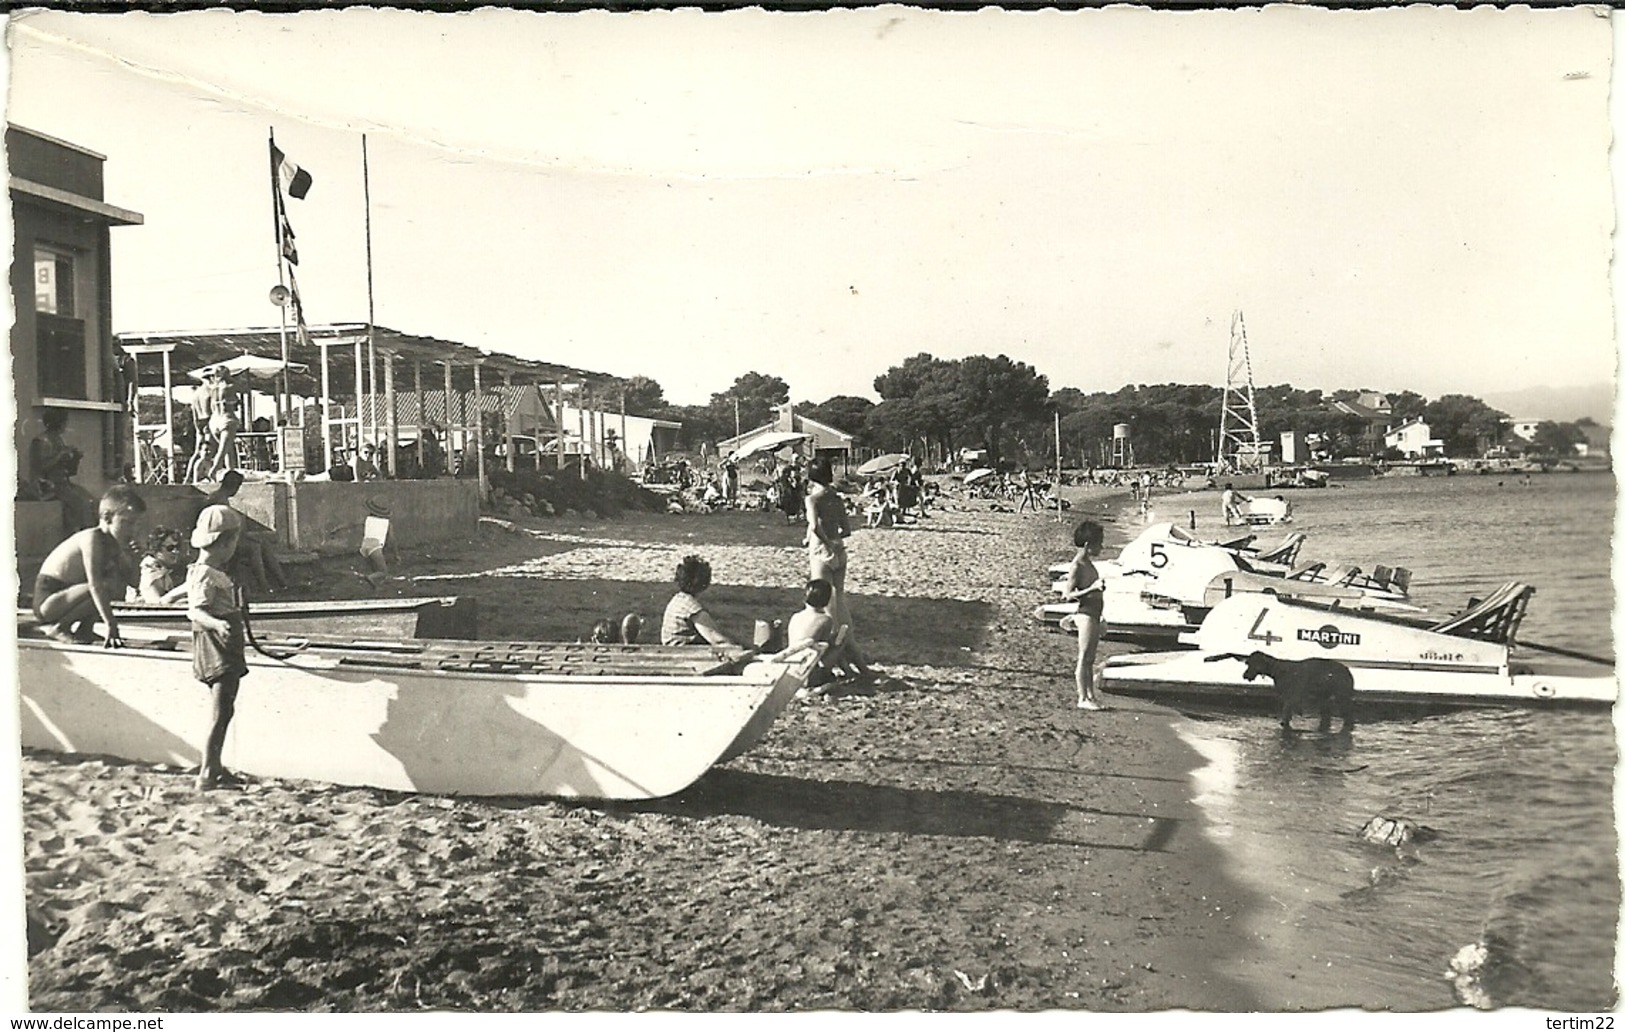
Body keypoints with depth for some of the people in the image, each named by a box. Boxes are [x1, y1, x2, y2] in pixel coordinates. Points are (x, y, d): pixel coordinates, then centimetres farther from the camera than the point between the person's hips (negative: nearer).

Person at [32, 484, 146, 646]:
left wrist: (128, 555, -14)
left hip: (67, 592, 9)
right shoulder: (93, 539, -22)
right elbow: (95, 584, -32)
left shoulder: (114, 544, 3)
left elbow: (131, 582, 3)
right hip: (46, 600, -9)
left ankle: (82, 629, 6)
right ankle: (57, 627, -11)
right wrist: (110, 624, -38)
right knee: (106, 587, -26)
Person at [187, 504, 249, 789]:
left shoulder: (211, 572, 13)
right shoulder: (206, 575, -17)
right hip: (217, 651, -10)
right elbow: (195, 611, -28)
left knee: (224, 712, 15)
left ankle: (215, 768, 22)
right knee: (219, 714, -8)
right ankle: (207, 773, -5)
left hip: (226, 653, 10)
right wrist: (216, 624, -45)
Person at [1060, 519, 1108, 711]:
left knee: (1090, 659, 13)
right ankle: (1083, 698, 1)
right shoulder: (1077, 566, -16)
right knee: (1084, 658, -3)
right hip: (1086, 615, -9)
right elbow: (1068, 595, -20)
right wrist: (1092, 588, -27)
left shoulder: (1088, 563, 12)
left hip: (1094, 615, 9)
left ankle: (1091, 696, 19)